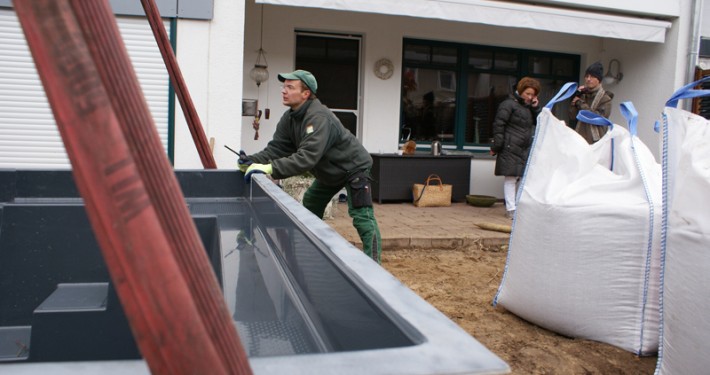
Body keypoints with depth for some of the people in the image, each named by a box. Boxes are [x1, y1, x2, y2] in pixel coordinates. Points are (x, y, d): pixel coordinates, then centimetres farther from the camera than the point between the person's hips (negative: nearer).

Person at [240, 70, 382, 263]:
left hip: (353, 167, -10)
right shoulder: (289, 118, -5)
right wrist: (252, 161, -28)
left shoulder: (319, 117, -34)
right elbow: (276, 148, -10)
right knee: (309, 207, 21)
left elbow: (308, 157, -44)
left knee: (362, 217, -18)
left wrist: (271, 168, -51)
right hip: (329, 172, 10)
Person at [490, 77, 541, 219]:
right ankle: (511, 209, 2)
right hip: (511, 148, -7)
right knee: (511, 177, -3)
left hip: (527, 149, 8)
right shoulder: (509, 104, -6)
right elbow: (498, 125, -10)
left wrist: (536, 108, 5)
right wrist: (496, 146, -15)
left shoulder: (530, 106, 19)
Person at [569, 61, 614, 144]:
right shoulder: (583, 95, 12)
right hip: (581, 138, 4)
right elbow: (572, 116, 6)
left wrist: (580, 103, -10)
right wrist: (576, 96, -1)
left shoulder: (605, 97, -1)